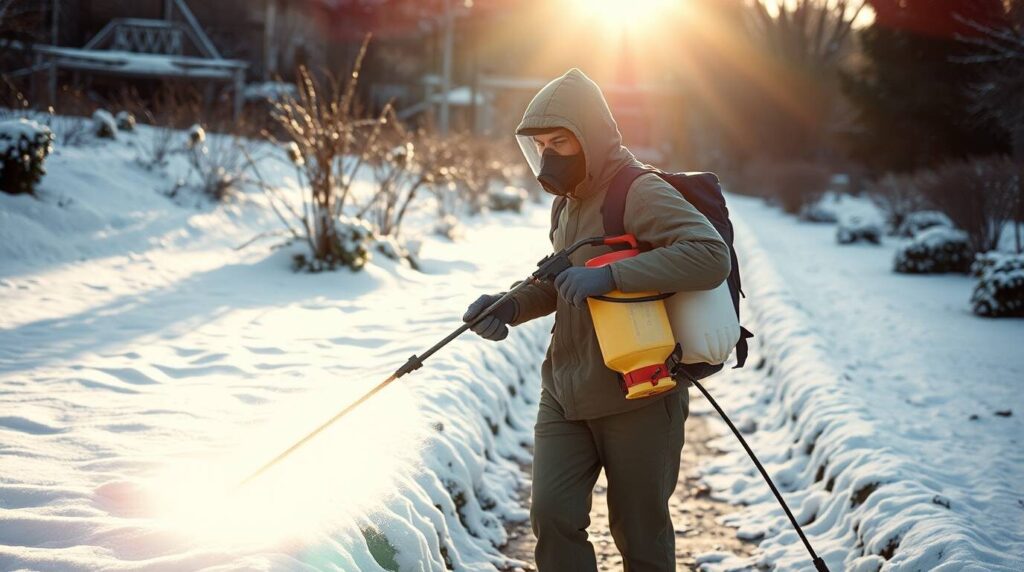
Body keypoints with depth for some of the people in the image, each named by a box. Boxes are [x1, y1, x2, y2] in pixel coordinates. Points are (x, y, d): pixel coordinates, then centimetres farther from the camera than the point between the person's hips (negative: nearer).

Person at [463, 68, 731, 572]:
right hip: (565, 394, 7)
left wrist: (611, 275, -34)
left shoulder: (640, 193, -16)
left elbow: (712, 256, -29)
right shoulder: (568, 203, 12)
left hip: (637, 398, -7)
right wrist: (510, 307, 3)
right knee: (552, 516, -3)